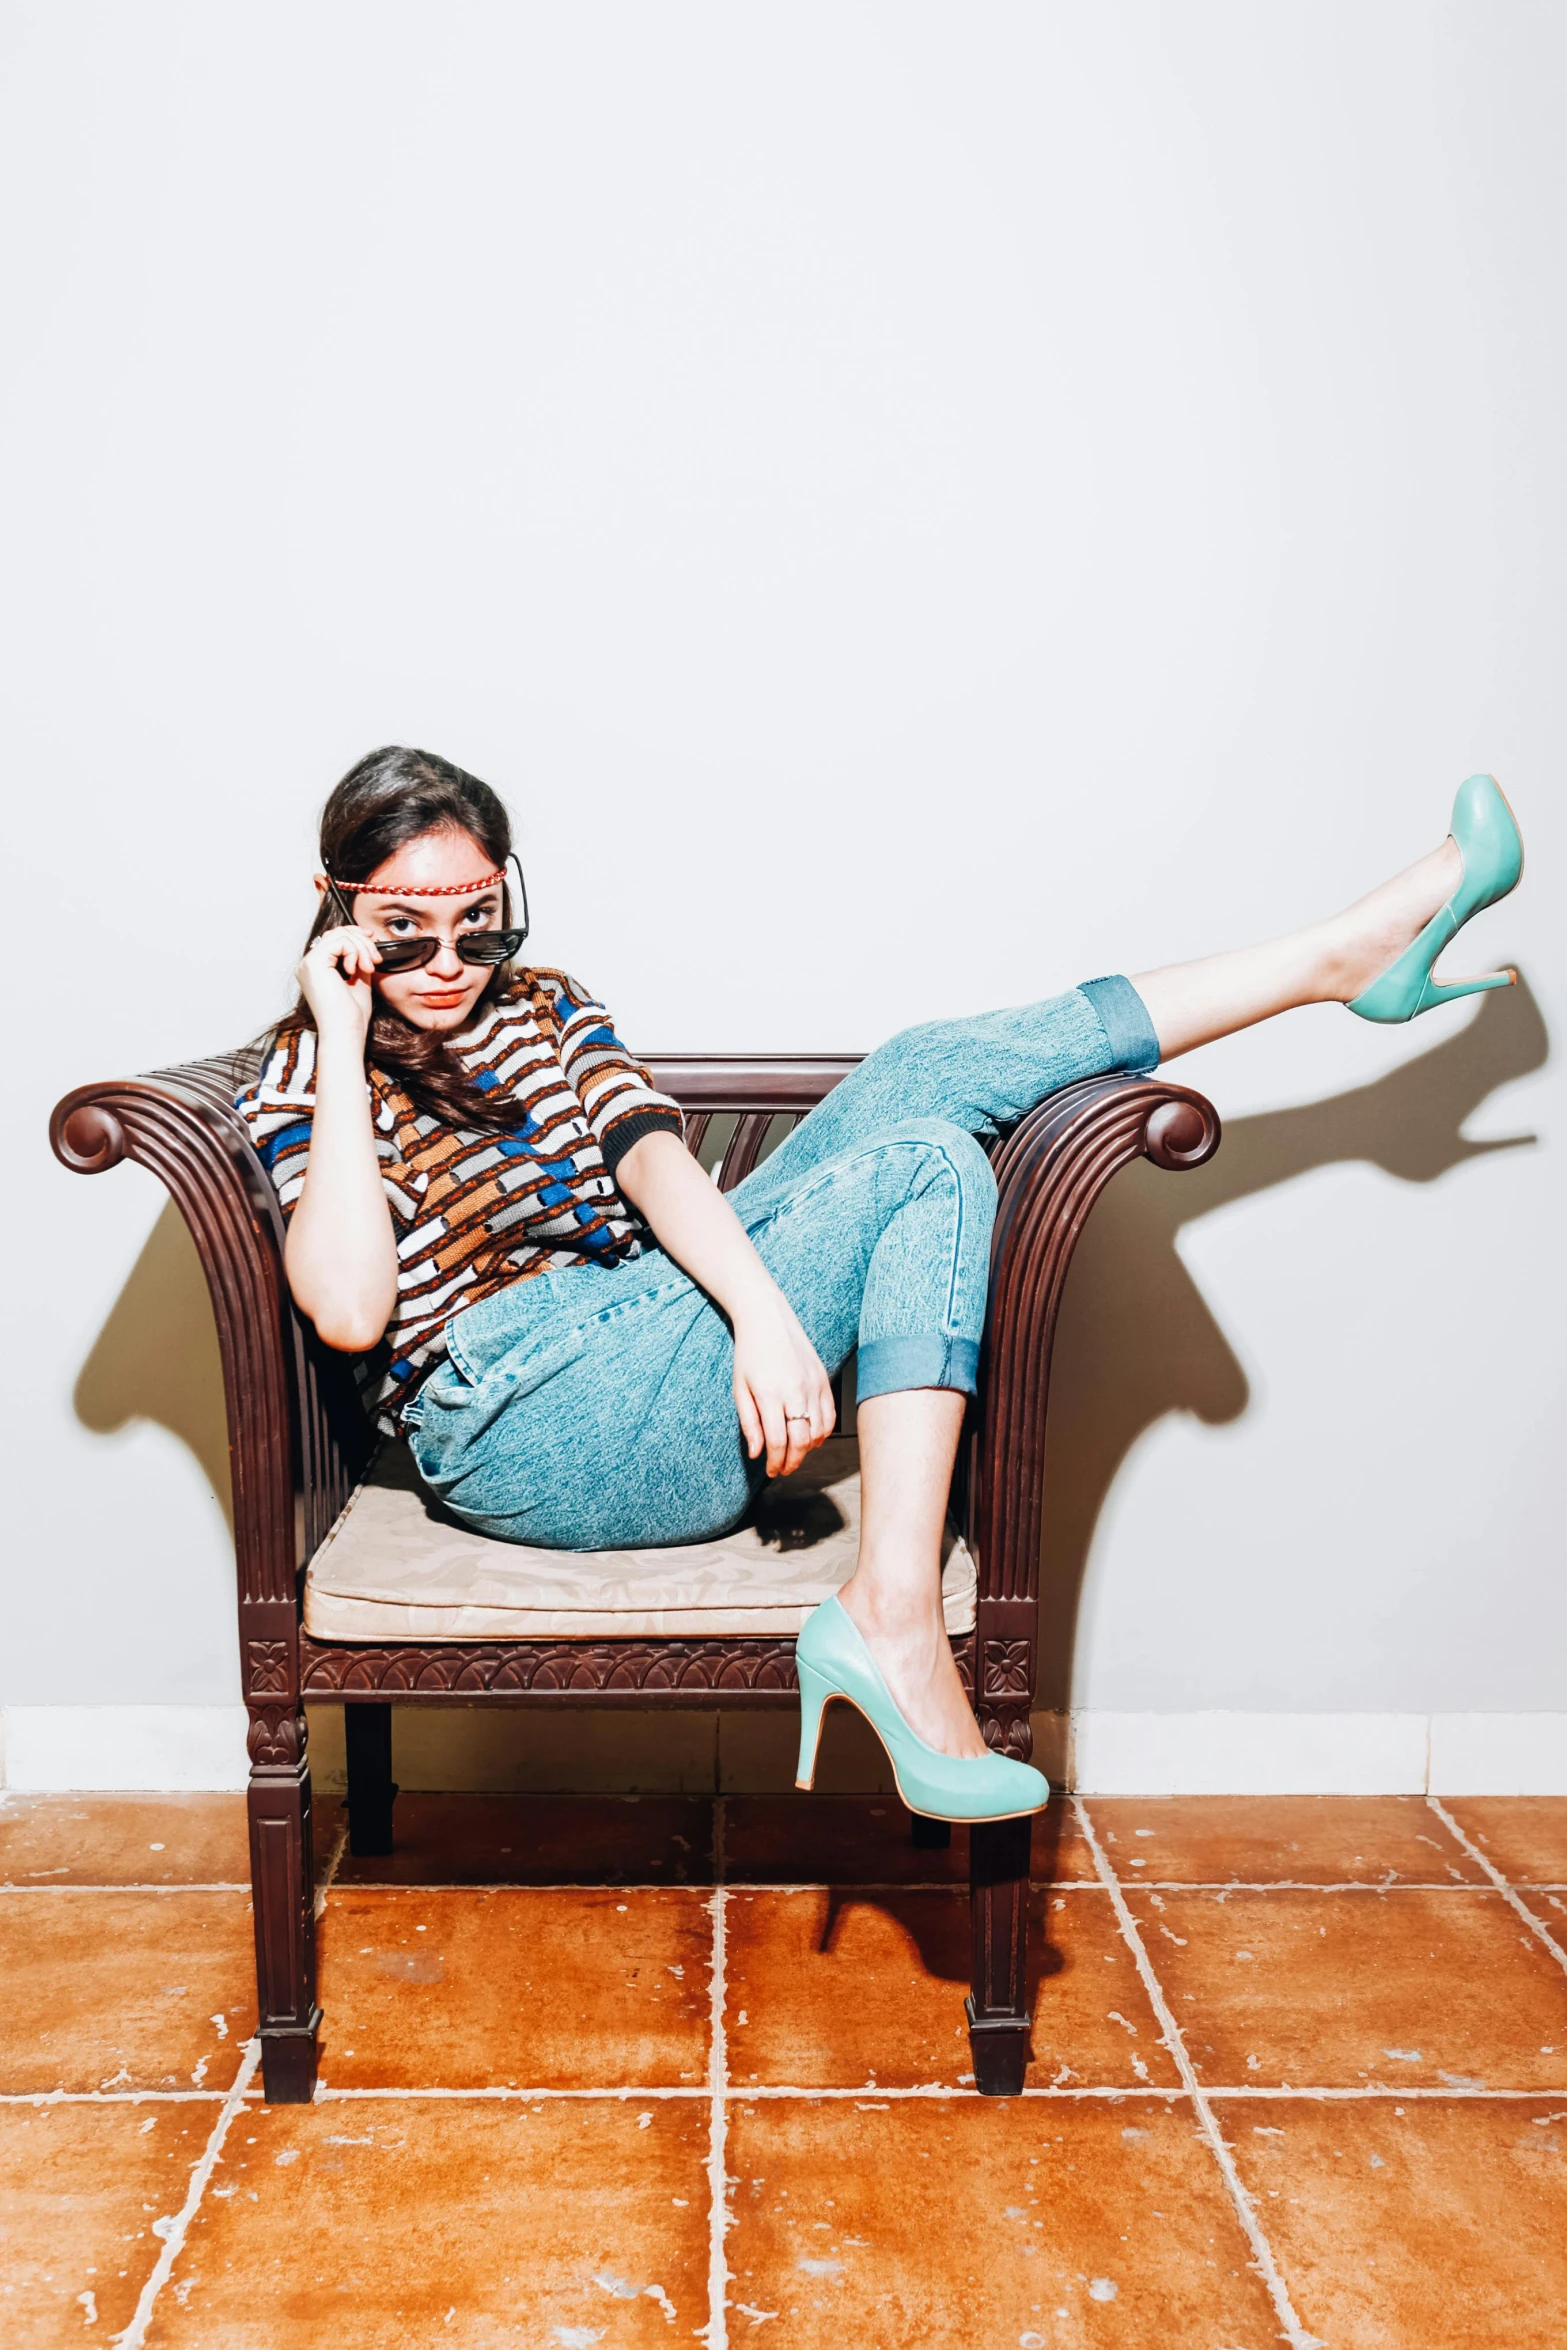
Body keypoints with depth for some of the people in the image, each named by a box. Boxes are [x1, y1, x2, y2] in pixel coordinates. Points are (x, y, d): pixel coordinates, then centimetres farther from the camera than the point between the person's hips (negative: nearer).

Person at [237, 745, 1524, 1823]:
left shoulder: (544, 1008, 17)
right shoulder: (304, 1084, 2)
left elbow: (653, 1159, -2)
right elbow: (351, 1311, -17)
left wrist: (758, 1306, -21)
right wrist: (345, 1051, -14)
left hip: (654, 1331, 6)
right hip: (526, 1434, -6)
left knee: (937, 1071, -7)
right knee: (928, 1164, -21)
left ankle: (1349, 950, -1)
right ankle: (892, 1623, -26)